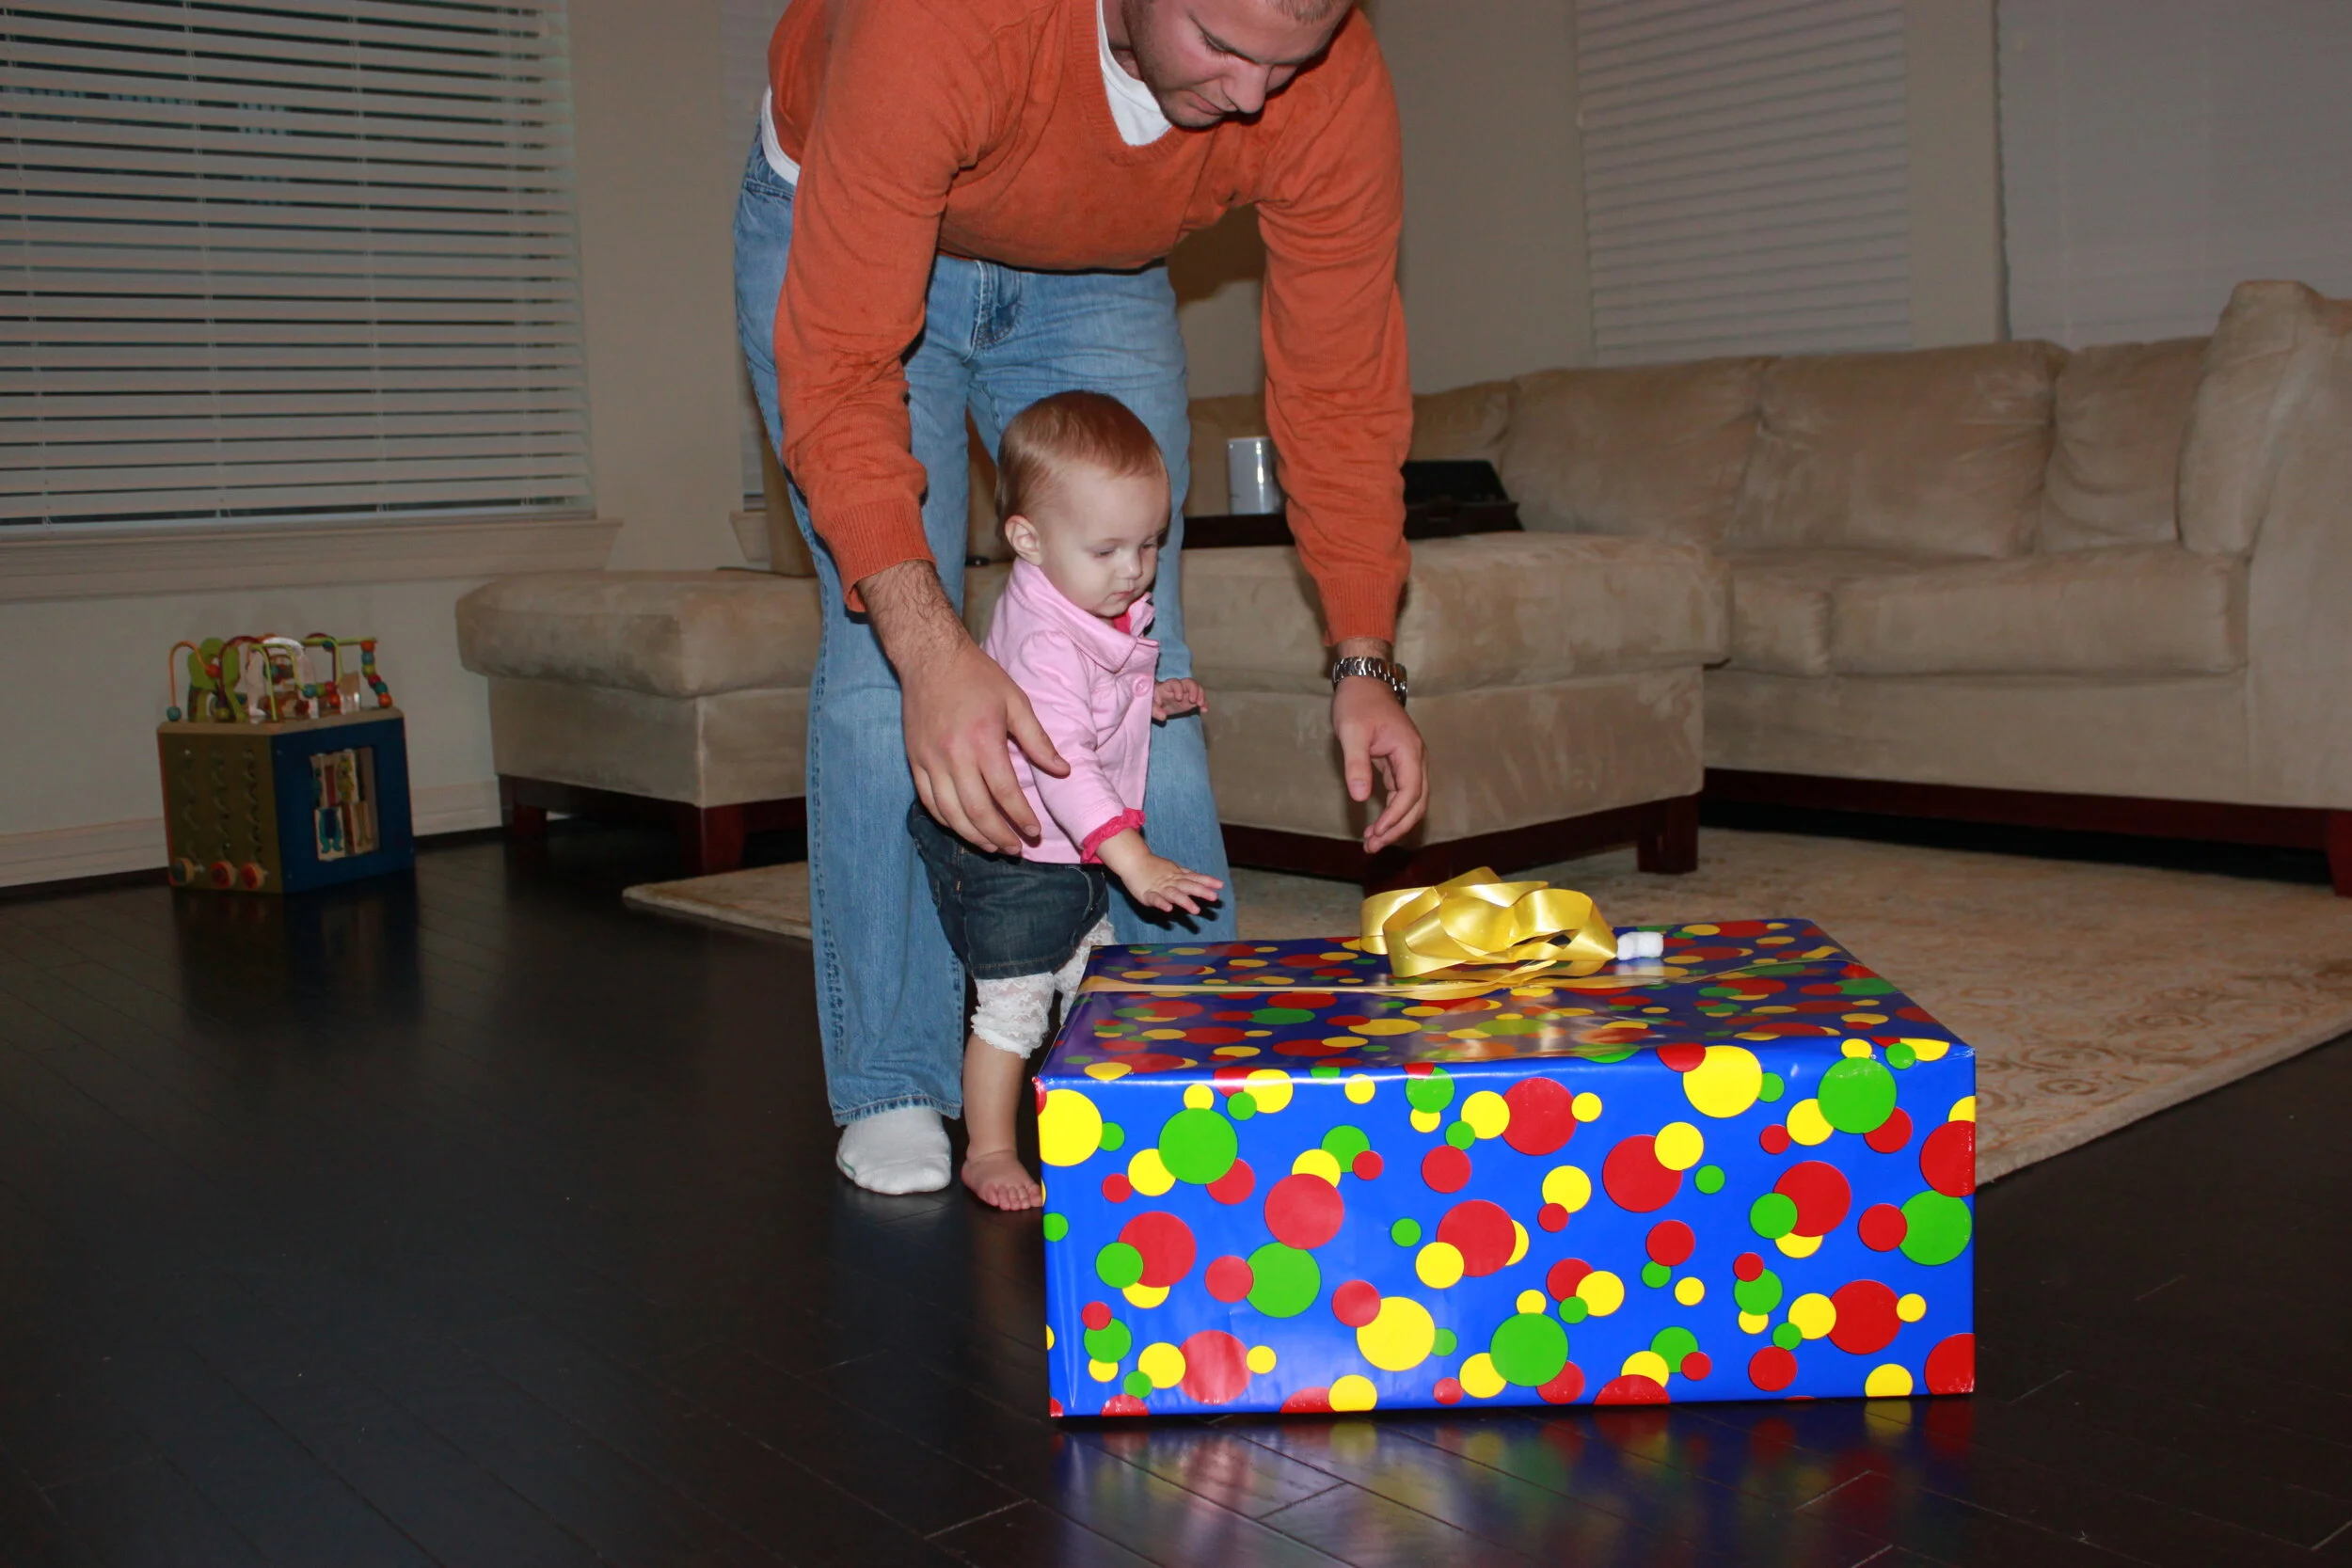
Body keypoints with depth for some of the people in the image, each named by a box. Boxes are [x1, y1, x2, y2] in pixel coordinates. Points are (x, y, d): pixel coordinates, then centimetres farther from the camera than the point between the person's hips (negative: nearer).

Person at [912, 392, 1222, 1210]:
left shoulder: (1111, 611, -1)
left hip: (1075, 858, 10)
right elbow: (1061, 760, -41)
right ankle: (988, 1151, 12)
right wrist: (1134, 859, -47)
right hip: (1010, 860, -10)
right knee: (1013, 1004, -3)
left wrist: (1145, 700, 4)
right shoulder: (1044, 641, -32)